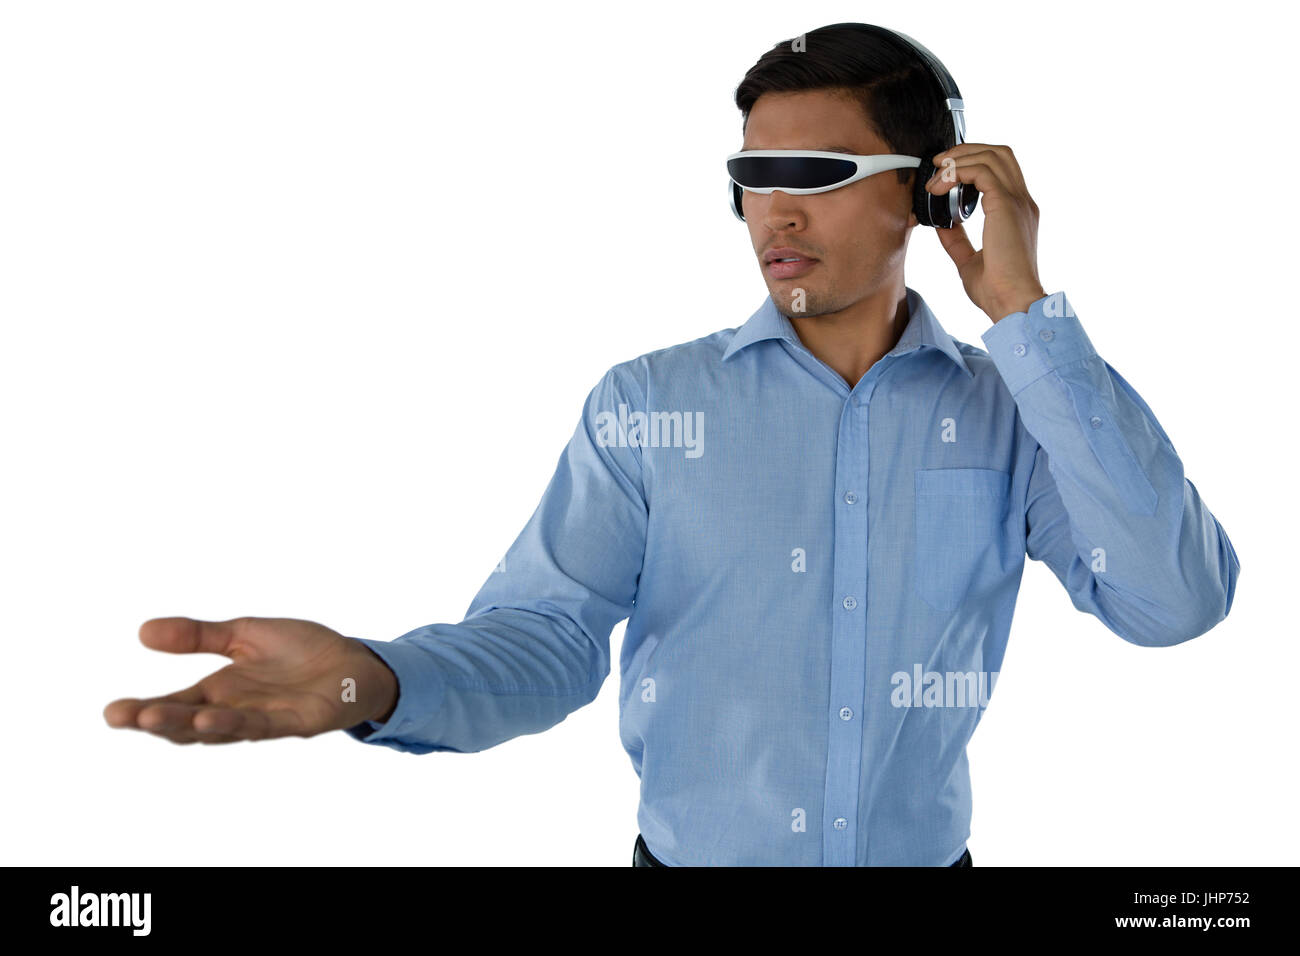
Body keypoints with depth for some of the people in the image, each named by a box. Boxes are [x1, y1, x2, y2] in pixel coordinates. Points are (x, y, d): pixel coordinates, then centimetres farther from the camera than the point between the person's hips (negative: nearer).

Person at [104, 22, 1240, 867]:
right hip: (692, 849, 0)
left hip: (926, 849, 1)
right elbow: (548, 638, -10)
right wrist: (375, 681, -32)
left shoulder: (1009, 411, -5)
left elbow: (1176, 600, -17)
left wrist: (1027, 315, -18)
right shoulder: (648, 406, -5)